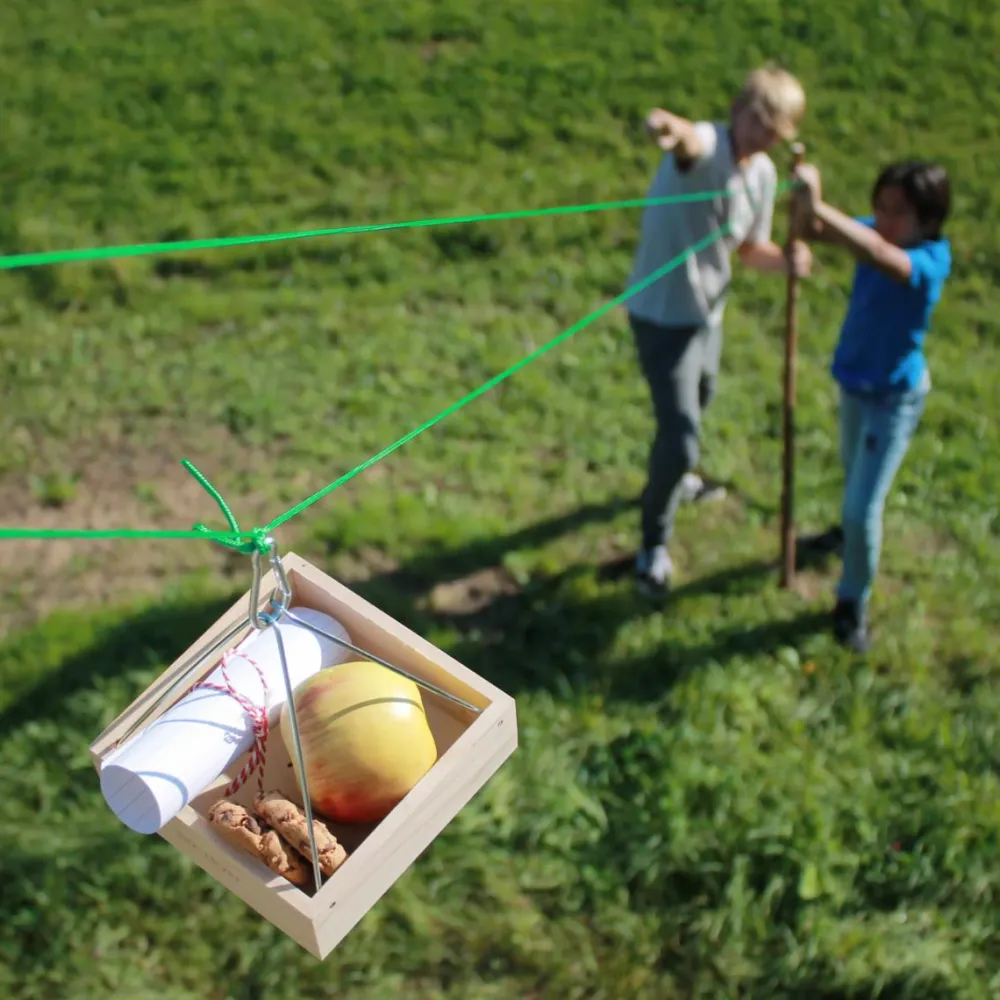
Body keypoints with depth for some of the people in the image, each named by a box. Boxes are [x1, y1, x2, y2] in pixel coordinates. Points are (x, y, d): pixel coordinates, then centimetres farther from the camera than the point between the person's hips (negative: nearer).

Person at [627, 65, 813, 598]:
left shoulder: (764, 174, -2)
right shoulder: (706, 145, -27)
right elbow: (689, 139, -54)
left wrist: (785, 260, -13)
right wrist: (671, 126, -80)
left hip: (709, 309, 8)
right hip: (663, 315, -8)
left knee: (698, 399, 32)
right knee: (681, 441, -9)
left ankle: (669, 474, 64)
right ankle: (654, 544, 15)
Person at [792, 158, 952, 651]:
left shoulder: (930, 261, -30)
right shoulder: (876, 232, -13)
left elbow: (879, 254, -51)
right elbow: (813, 231, -19)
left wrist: (818, 205, -59)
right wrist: (805, 203, -41)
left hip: (893, 398, -7)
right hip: (854, 382, 7)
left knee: (861, 508, -5)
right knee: (855, 471, 31)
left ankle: (853, 603, 16)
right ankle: (850, 531, 60)